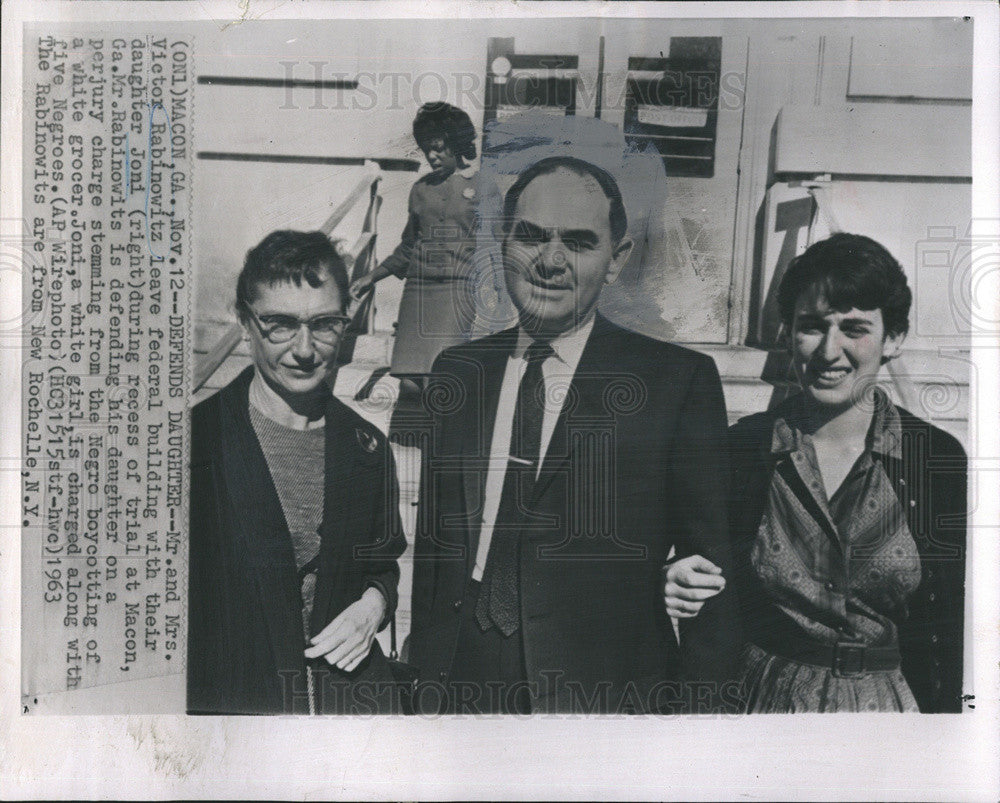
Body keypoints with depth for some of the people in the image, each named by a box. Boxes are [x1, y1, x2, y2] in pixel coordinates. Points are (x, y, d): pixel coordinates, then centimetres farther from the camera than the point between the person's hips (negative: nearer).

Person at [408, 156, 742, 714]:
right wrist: (426, 676, 8)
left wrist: (697, 709, -10)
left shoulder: (681, 381, -7)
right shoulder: (457, 370, 6)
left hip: (600, 693, -3)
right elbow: (432, 542, 10)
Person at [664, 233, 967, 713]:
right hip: (767, 698, 1)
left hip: (892, 705, 0)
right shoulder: (742, 447, -10)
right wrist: (683, 594, -20)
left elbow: (951, 634, -5)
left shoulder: (939, 457, -10)